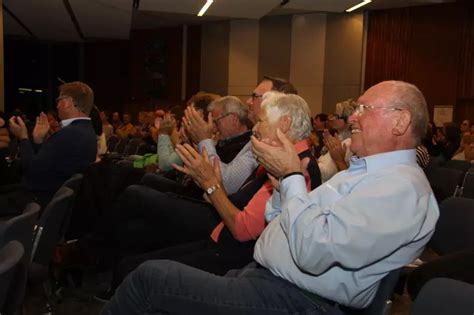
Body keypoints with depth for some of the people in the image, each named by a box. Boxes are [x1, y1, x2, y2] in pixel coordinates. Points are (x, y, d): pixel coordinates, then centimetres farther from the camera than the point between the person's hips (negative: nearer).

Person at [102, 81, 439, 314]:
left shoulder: (401, 186, -14)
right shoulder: (364, 171, 18)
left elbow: (313, 252, -26)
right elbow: (282, 223, 19)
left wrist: (291, 175, -15)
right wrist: (282, 175, 3)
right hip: (261, 275, 9)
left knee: (151, 276, -13)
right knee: (155, 278, 3)